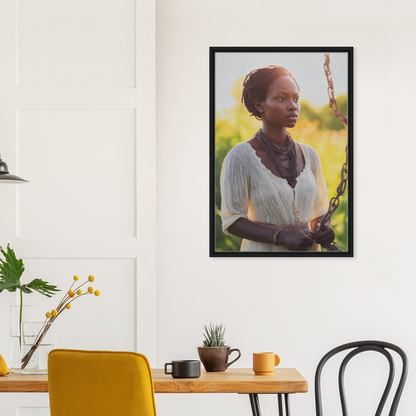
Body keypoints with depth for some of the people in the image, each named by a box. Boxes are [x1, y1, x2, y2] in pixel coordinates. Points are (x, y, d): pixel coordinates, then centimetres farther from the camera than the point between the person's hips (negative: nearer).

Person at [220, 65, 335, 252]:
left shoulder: (309, 155, 7)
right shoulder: (240, 157, -8)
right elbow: (231, 221, -8)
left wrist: (322, 229, -6)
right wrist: (281, 236, -19)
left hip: (308, 249, 4)